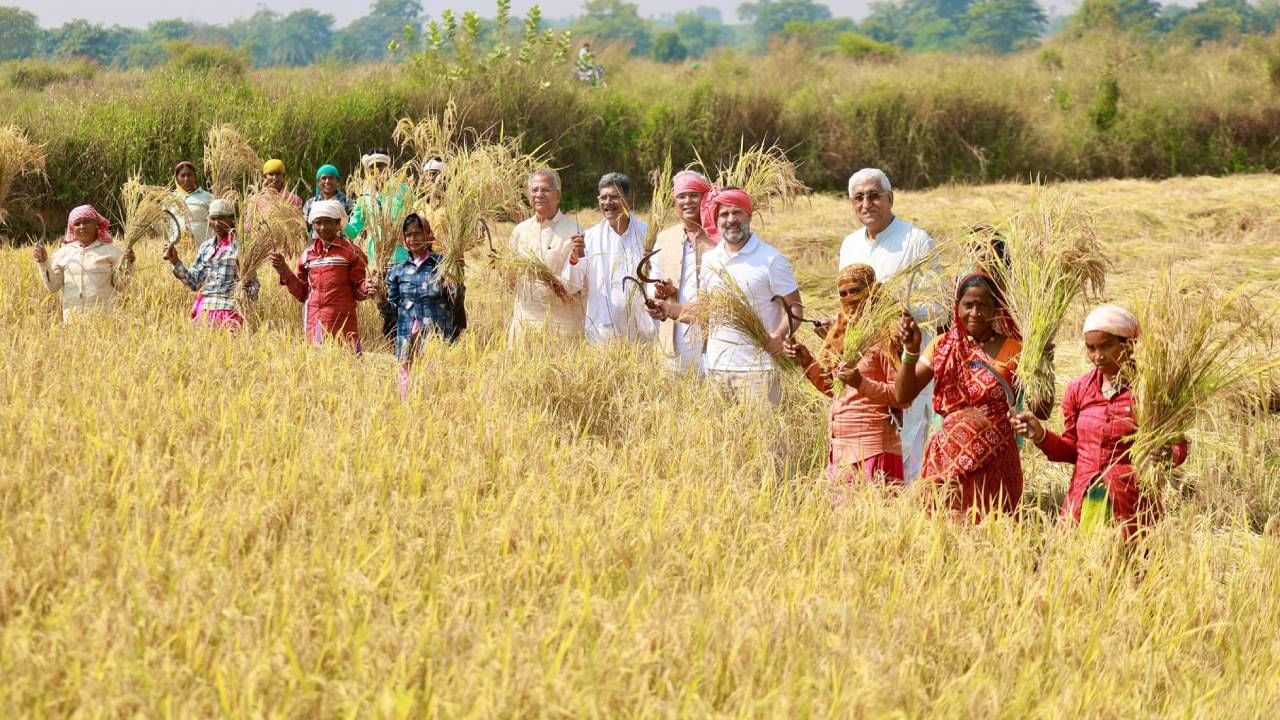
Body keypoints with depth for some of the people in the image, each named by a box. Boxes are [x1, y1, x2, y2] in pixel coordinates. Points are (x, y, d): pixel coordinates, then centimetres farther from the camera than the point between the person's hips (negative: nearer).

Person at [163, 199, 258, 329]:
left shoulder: (239, 247, -2)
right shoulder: (205, 247, 13)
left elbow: (253, 284, -1)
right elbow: (194, 282, 13)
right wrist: (175, 262, 3)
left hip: (228, 312, -5)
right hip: (204, 311, 5)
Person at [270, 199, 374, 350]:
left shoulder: (351, 252, -2)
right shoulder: (307, 255, 10)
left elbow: (357, 291, 1)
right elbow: (302, 293, 14)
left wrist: (366, 289, -21)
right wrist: (285, 272, 4)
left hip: (343, 326, -4)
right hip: (314, 325, 4)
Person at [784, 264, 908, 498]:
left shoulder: (885, 338, -8)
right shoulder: (841, 336, 14)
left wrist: (862, 384, -26)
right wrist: (808, 363, 10)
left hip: (871, 447, -7)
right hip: (839, 447, 7)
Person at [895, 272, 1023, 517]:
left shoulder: (1011, 351, -2)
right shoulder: (943, 347, 6)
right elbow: (902, 396, 2)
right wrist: (911, 351, -12)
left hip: (994, 465, -2)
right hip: (948, 460, 2)